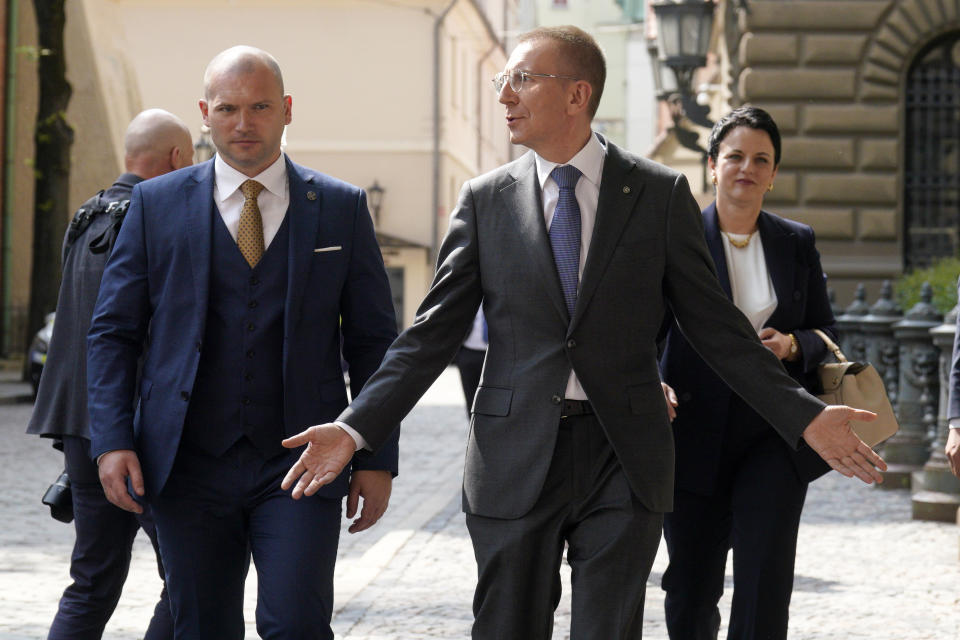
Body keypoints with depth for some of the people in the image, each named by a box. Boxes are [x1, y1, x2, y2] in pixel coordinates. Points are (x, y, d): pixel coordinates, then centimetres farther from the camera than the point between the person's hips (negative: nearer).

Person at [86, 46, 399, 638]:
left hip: (300, 465, -1)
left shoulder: (342, 208, 6)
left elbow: (374, 341, 8)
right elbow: (113, 332, 6)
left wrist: (377, 457, 2)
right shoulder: (157, 205, 6)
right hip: (189, 467, 1)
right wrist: (113, 440, -5)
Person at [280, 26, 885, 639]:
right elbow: (434, 331, 4)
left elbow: (714, 323, 4)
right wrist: (356, 428, -6)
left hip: (625, 458, -1)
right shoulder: (486, 199, 5)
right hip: (515, 460, 1)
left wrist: (804, 416, -4)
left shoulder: (660, 194, 2)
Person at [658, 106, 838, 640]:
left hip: (775, 436, 1)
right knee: (691, 591, 7)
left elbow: (826, 332, 14)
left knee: (766, 580, -13)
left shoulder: (797, 243, 9)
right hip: (696, 434, -1)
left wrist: (792, 346, -8)